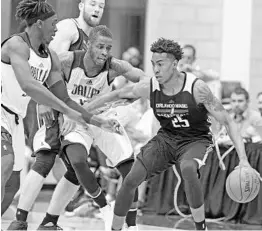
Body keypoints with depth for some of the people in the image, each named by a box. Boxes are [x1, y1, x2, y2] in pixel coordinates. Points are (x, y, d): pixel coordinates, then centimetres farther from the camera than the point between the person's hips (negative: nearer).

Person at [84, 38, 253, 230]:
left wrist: (243, 159, -28)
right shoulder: (148, 88, -12)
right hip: (166, 138, 4)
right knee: (131, 180, -11)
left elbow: (228, 122, -20)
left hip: (196, 140, -4)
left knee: (188, 168, -37)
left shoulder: (197, 88, -23)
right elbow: (116, 95, 6)